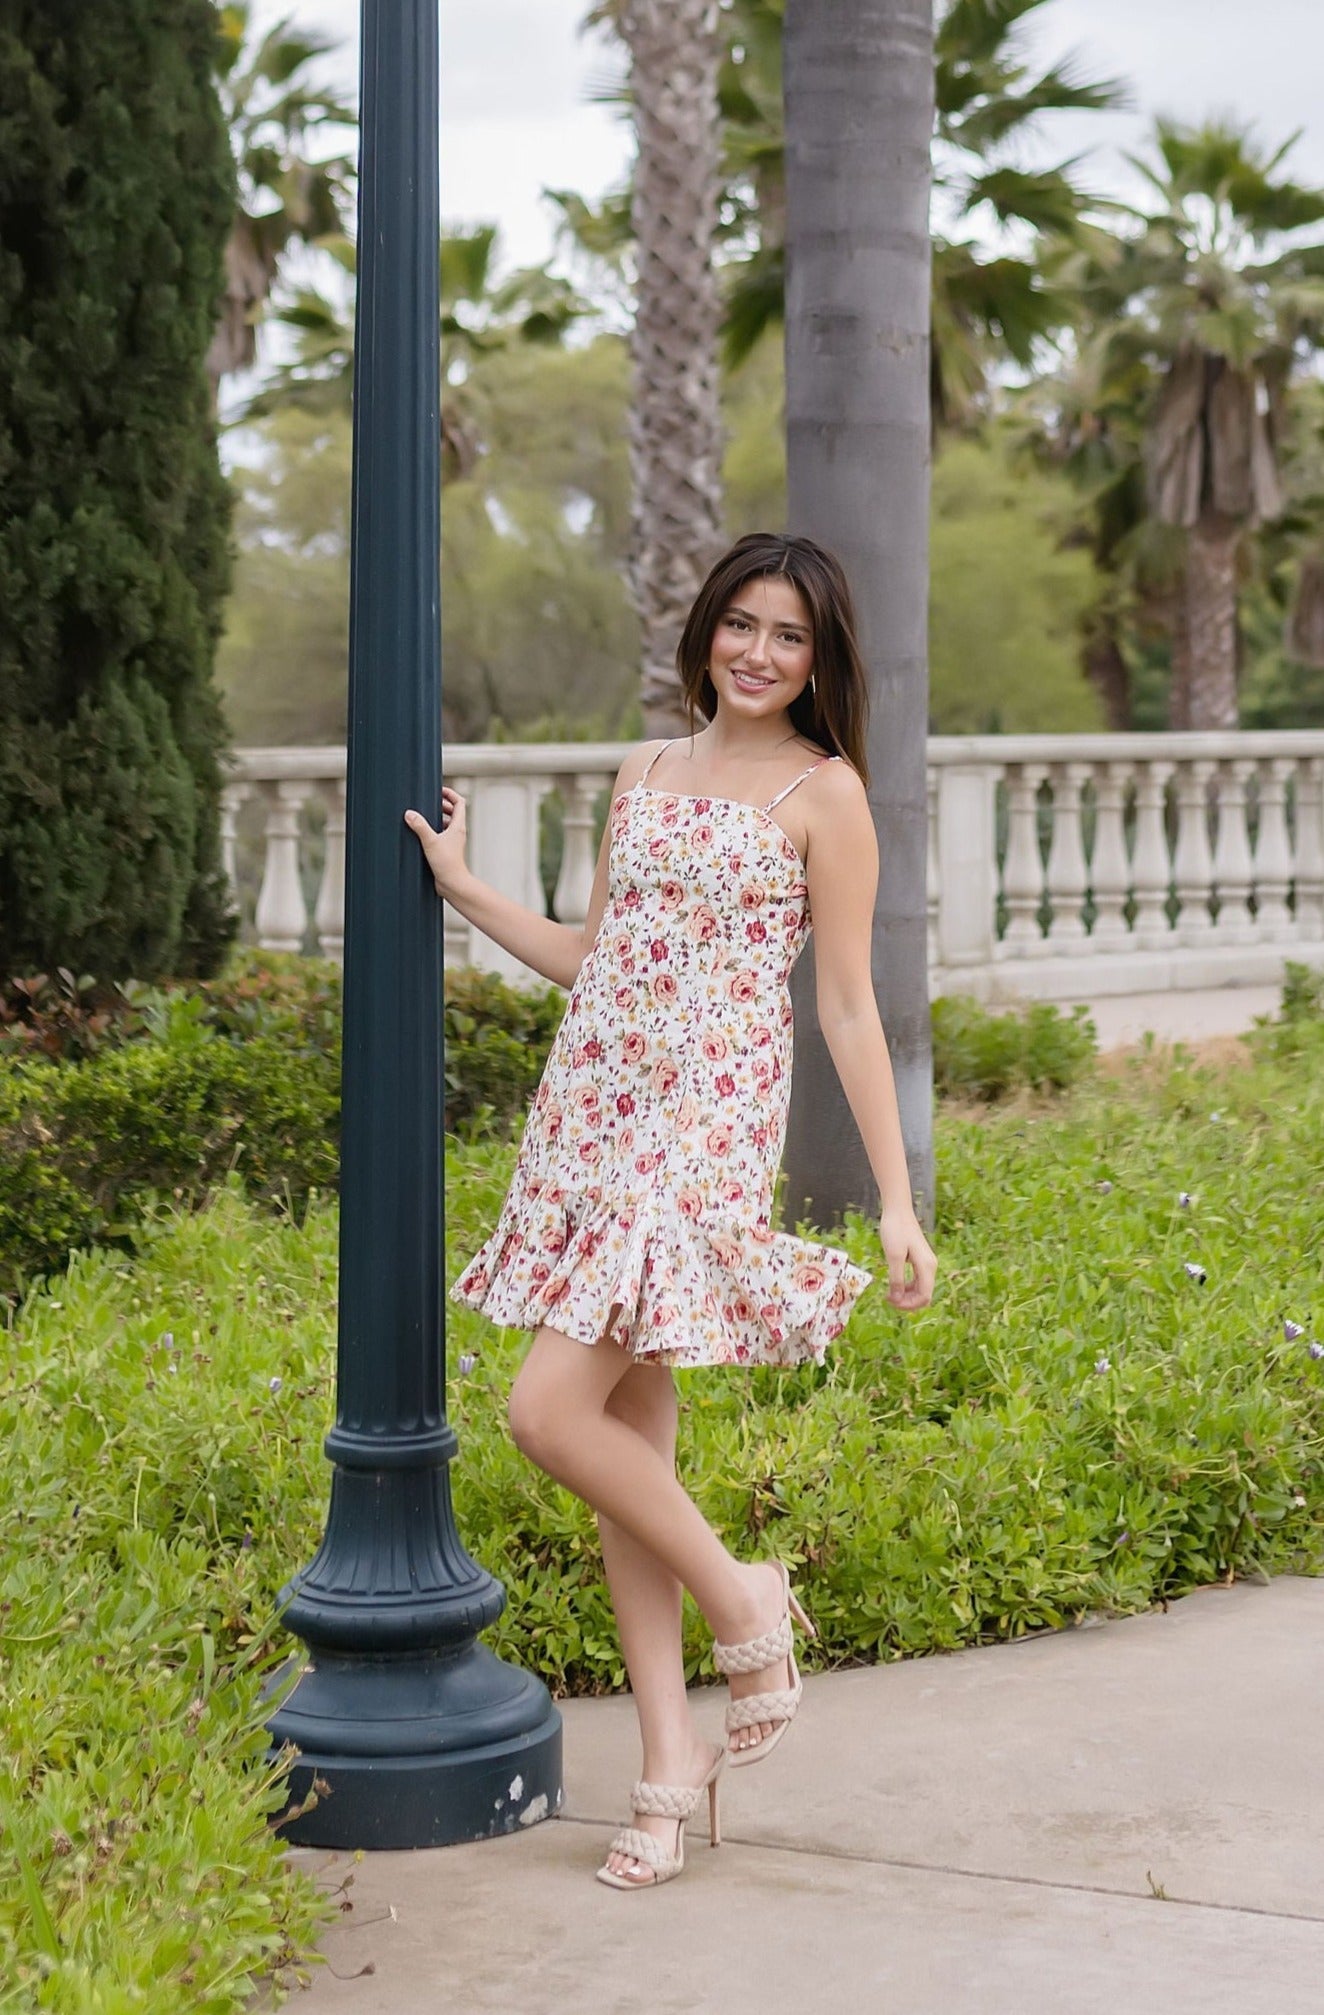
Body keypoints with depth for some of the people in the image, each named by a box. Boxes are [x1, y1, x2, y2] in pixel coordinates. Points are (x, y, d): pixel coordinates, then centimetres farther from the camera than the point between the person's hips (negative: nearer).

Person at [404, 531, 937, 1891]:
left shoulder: (826, 793, -1)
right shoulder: (644, 774, 16)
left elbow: (849, 1008, -3)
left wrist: (898, 1202, -6)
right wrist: (463, 888, 20)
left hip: (705, 1128, -6)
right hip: (591, 1113, 6)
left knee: (552, 1412, -16)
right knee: (628, 1435, 5)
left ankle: (743, 1603, 5)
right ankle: (672, 1758, 11)